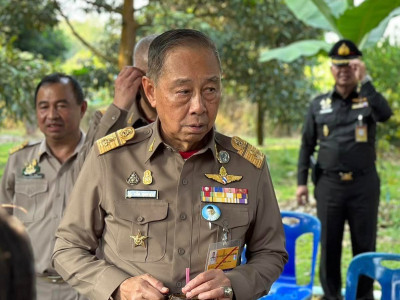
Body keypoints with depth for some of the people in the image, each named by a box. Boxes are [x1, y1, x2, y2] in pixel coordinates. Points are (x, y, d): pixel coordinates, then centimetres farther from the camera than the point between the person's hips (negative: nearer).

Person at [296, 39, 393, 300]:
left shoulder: (368, 100, 3)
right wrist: (302, 181, 4)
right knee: (329, 245, 7)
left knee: (364, 244, 6)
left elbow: (385, 114, -21)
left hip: (363, 184, -1)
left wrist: (364, 81, -21)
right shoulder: (319, 104, 8)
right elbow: (307, 145, 10)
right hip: (329, 184, 1)